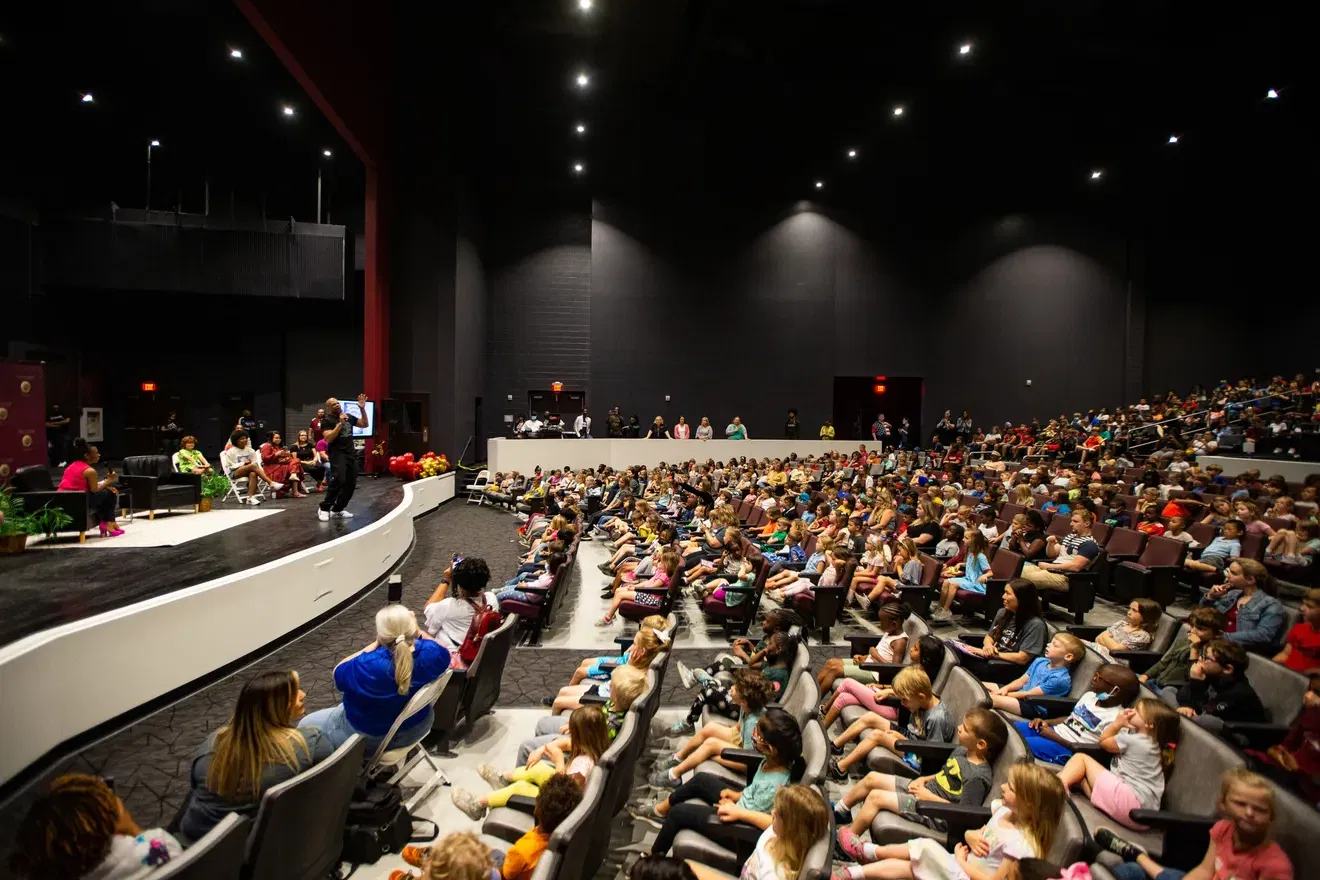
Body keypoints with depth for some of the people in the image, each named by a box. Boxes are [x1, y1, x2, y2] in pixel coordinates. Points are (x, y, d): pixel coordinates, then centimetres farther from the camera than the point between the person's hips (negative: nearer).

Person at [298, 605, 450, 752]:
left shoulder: (368, 667, -37)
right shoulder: (430, 653, -26)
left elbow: (338, 673, -14)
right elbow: (443, 650, 0)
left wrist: (375, 644, -15)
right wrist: (418, 633, -8)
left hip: (372, 737, -5)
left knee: (307, 724, 20)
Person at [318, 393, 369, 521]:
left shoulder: (348, 416, 13)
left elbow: (365, 424, 15)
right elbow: (328, 439, -18)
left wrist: (362, 409, 3)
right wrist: (340, 423, -22)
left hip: (351, 453, 7)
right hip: (337, 453, -7)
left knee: (350, 483, 5)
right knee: (338, 480, -24)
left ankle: (337, 509, 15)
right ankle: (324, 508, -13)